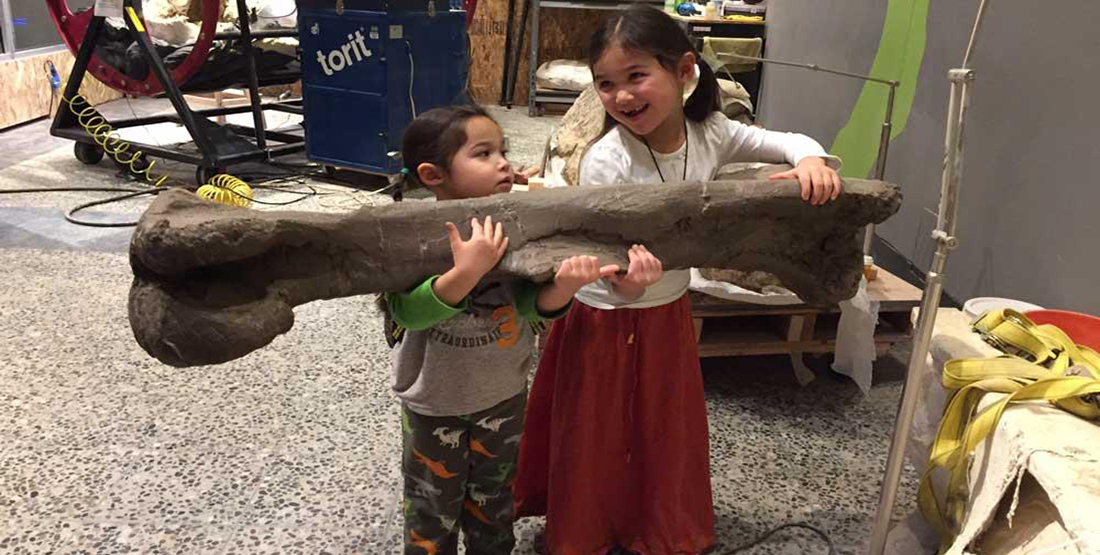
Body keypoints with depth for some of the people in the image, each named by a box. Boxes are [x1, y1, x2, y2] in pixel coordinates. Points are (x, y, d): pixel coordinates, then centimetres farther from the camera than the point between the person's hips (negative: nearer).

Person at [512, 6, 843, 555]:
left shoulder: (709, 134, -10)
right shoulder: (605, 161, -26)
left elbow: (788, 143, 1)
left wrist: (812, 160, -22)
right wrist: (624, 282, -48)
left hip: (670, 314, 5)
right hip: (606, 324, -5)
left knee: (669, 437, 21)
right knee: (595, 444, 12)